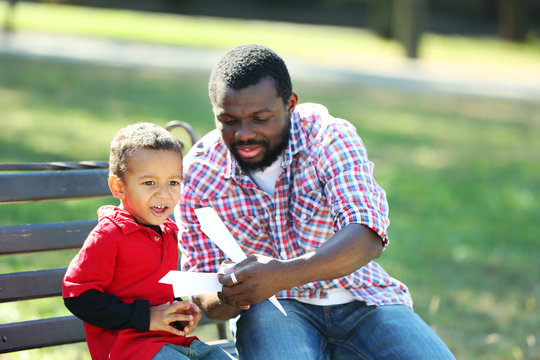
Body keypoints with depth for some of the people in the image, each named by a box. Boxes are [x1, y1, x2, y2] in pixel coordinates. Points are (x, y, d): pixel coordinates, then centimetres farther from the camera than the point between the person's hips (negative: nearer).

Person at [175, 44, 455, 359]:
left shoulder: (328, 136, -10)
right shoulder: (198, 173, -4)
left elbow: (367, 237, -25)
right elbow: (205, 299, -2)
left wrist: (283, 275, -42)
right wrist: (227, 299, -29)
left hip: (360, 299, 0)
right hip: (274, 308, 0)